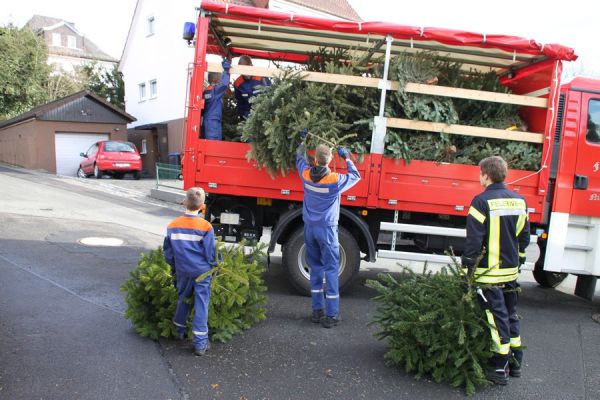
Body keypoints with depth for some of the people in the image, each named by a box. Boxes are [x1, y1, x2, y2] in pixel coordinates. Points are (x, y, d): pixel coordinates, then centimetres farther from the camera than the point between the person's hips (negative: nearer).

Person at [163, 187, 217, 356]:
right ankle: (200, 343, 5)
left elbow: (168, 252, 5)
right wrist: (215, 266, 8)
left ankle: (179, 331, 39)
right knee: (201, 305, 2)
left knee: (182, 299, 22)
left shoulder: (172, 226, -3)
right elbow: (211, 253, -9)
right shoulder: (206, 226, -14)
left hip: (182, 270, 4)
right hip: (202, 271, -3)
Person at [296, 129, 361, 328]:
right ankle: (331, 315, 4)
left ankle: (318, 310, 18)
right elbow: (356, 176, 3)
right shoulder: (335, 180, -16)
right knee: (331, 269, 1)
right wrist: (347, 158, 12)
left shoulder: (306, 174, -5)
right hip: (327, 228, -5)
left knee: (315, 268, 13)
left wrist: (303, 140, 31)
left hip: (309, 227, 5)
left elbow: (299, 159, 18)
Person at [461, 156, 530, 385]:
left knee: (497, 317, 1)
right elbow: (524, 237, 14)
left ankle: (499, 368, 9)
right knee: (510, 315, 18)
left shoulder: (483, 201, -15)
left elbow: (473, 241, -16)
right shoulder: (519, 201, 7)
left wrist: (466, 270, -11)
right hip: (511, 271, 7)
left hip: (490, 272, -7)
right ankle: (515, 362, 30)